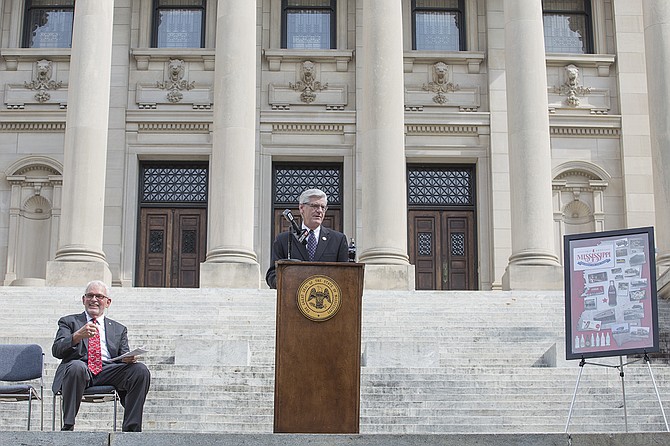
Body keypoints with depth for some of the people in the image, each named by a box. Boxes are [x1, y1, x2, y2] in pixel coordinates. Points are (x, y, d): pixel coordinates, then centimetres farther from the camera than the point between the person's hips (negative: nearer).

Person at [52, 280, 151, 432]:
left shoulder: (119, 329, 29)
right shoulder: (68, 322, 21)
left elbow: (124, 355, 17)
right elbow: (56, 350, 4)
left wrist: (129, 358, -10)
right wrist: (78, 336, -16)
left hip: (109, 371, 3)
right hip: (81, 367, -2)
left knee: (141, 370, -24)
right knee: (76, 366, -39)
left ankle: (131, 429, -23)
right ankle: (67, 427, -30)